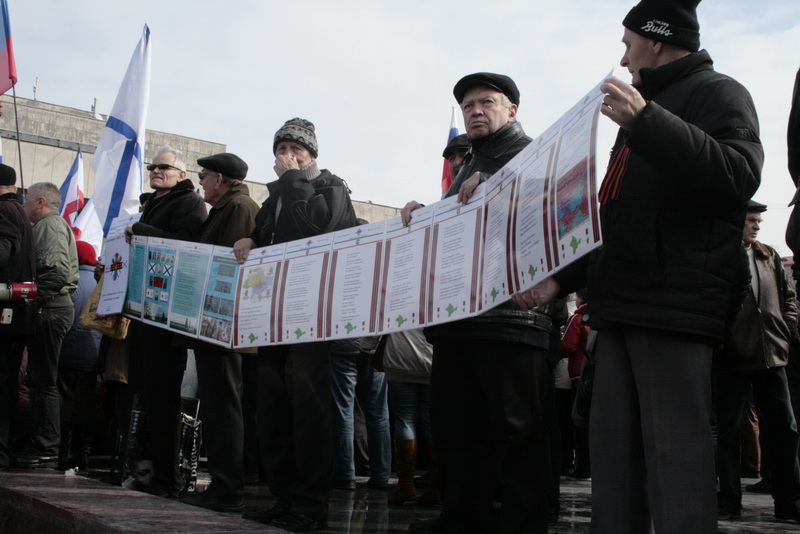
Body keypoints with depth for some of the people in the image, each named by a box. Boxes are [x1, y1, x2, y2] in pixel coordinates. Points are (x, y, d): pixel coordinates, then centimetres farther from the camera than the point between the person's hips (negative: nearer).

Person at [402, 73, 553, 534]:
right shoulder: (467, 170, 28)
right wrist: (423, 218, 9)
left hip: (511, 315, -8)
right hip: (458, 316, 8)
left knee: (516, 427, -7)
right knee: (454, 424, 11)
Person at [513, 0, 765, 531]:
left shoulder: (717, 93, 3)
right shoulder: (644, 107, 28)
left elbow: (738, 178, -18)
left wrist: (646, 121, -23)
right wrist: (562, 279, 23)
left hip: (675, 303, -9)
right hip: (621, 304, 9)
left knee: (675, 449, -11)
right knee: (613, 449, 7)